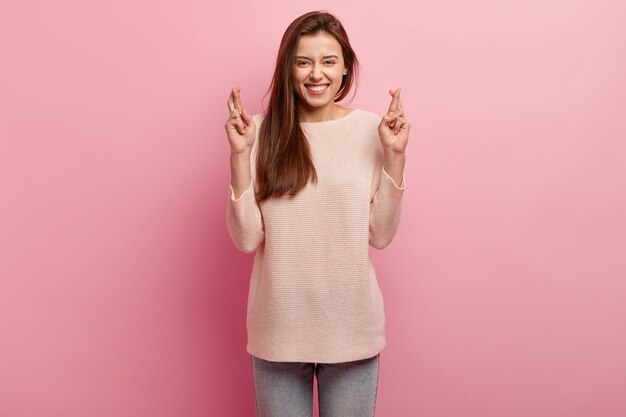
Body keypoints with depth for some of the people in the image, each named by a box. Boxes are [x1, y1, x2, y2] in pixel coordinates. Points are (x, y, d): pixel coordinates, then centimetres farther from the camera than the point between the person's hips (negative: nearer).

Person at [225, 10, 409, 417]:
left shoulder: (372, 129, -4)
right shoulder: (264, 133, -5)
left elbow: (381, 235, -4)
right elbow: (247, 239, -8)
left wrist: (394, 155, -11)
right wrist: (240, 155, -15)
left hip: (352, 326, 0)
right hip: (279, 328, 0)